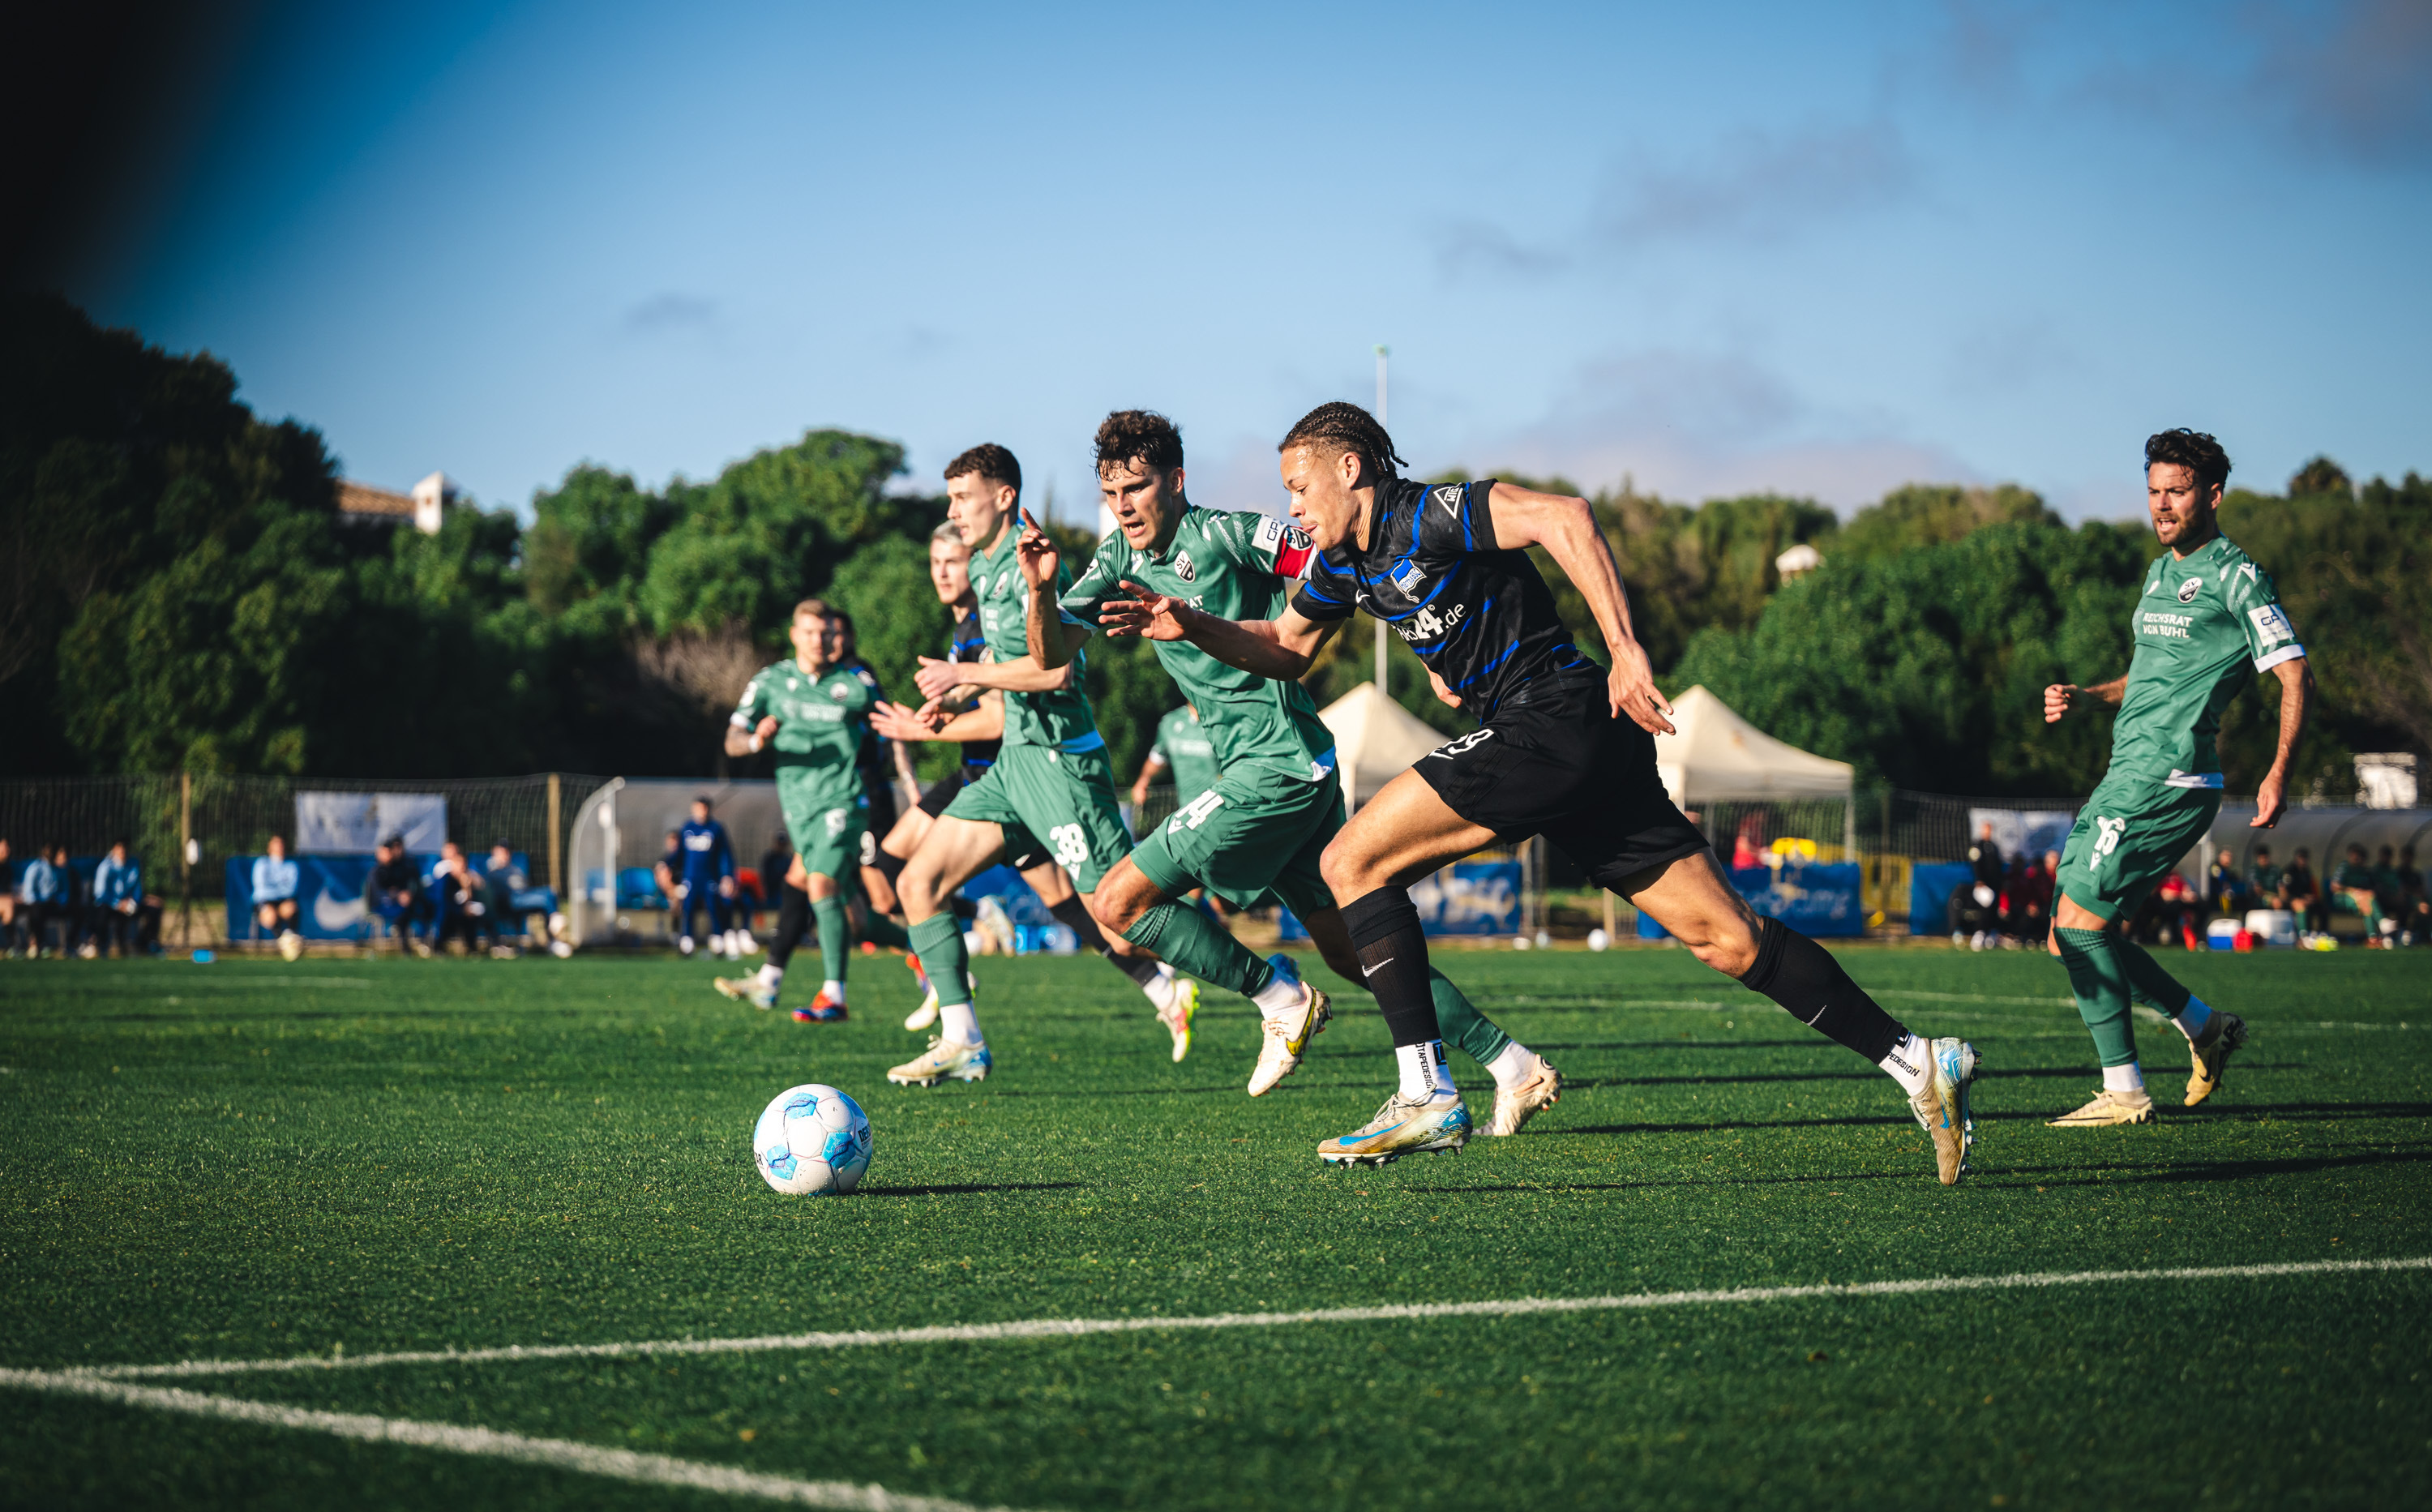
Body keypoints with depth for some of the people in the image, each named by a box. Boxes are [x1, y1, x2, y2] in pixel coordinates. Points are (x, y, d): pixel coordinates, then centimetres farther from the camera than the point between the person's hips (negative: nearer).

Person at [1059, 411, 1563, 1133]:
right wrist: (1039, 587, -12)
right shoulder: (1121, 559, 11)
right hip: (1254, 770, 9)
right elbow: (1051, 653, 7)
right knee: (1351, 950, 10)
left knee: (1119, 902, -10)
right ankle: (1515, 1067, 12)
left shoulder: (1222, 534, -11)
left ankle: (1279, 999, -1)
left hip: (1278, 766, -9)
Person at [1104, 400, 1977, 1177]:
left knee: (1352, 862, -8)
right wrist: (1190, 625, 20)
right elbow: (1284, 646, 36)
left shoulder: (1423, 517, -9)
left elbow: (1563, 518, -21)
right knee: (1728, 939, 4)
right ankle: (1915, 1061, 2)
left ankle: (1426, 1096, -13)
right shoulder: (1343, 565, 20)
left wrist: (1625, 651, -26)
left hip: (1554, 721, -9)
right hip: (1581, 753, 9)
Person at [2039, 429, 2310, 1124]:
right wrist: (2085, 698, 14)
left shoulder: (2235, 576, -7)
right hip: (2129, 778, 9)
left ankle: (2125, 1091, -6)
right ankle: (2205, 1026, 20)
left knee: (2079, 923, -13)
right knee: (2070, 935, 8)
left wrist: (2279, 773, -22)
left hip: (2167, 780, -9)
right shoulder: (2161, 571, 19)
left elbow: (2296, 676, -11)